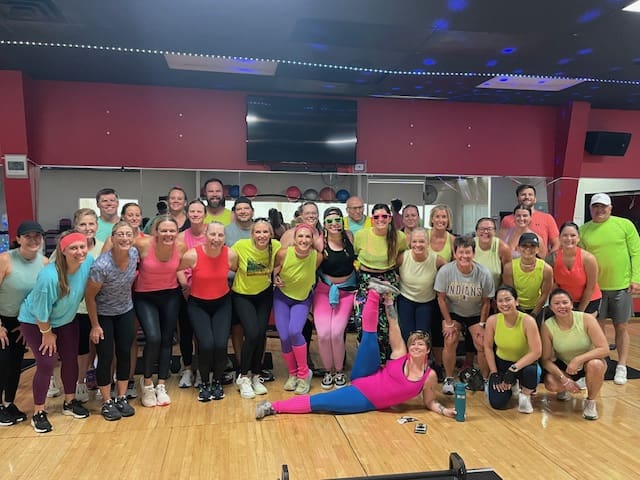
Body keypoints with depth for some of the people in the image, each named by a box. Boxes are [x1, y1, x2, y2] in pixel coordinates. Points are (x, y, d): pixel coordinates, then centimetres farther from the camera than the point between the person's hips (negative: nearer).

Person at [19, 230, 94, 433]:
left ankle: (70, 402, 29)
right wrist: (47, 333, -11)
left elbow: (88, 292, -2)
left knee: (71, 359, 10)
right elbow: (41, 311, -24)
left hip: (66, 320, 5)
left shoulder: (89, 262, -22)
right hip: (35, 322, -5)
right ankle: (38, 413, 13)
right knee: (46, 363, -6)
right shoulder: (49, 276, -37)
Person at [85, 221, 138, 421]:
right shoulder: (101, 266, -29)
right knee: (105, 357, 1)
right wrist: (95, 325, -11)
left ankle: (121, 398, 22)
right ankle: (107, 403, 17)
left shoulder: (134, 254, -15)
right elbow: (90, 296, -17)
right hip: (103, 314, -5)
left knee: (125, 354, 8)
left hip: (125, 312, 5)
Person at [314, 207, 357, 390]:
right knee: (323, 334, -11)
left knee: (336, 333, -12)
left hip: (347, 291, 1)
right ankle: (328, 372, 14)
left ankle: (339, 372, 13)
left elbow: (358, 258, 6)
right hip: (324, 290, -1)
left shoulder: (349, 236, -7)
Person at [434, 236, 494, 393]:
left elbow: (485, 302, -7)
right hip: (452, 312, 0)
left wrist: (482, 324, -6)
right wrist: (448, 323, -10)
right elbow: (441, 299, -13)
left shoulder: (484, 274, -22)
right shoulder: (445, 271, -24)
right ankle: (449, 379, 5)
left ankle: (486, 379, 16)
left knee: (482, 345, -9)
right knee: (450, 342, -15)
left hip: (475, 314, 1)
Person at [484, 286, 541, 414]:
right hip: (501, 363, 2)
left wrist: (513, 369, -29)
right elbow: (488, 347, -4)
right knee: (496, 403, -11)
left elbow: (536, 352, -25)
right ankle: (510, 385, 26)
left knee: (531, 371, -39)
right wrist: (494, 373, -7)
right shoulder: (492, 320, -17)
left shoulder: (527, 321, -25)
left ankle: (525, 396, -2)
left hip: (524, 363, -2)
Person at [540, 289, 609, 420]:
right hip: (563, 365, 1)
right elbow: (546, 359, -14)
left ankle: (591, 402, -6)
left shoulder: (587, 319, -22)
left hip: (588, 361, -1)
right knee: (551, 384, -28)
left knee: (596, 365, -36)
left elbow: (604, 349, -24)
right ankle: (563, 390, 13)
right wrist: (564, 379, -27)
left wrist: (578, 359, -35)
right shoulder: (547, 326, -19)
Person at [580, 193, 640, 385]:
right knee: (598, 326, 10)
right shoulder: (584, 230, 2)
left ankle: (621, 367, 21)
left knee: (621, 327, 9)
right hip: (595, 287, 1)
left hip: (621, 286, -1)